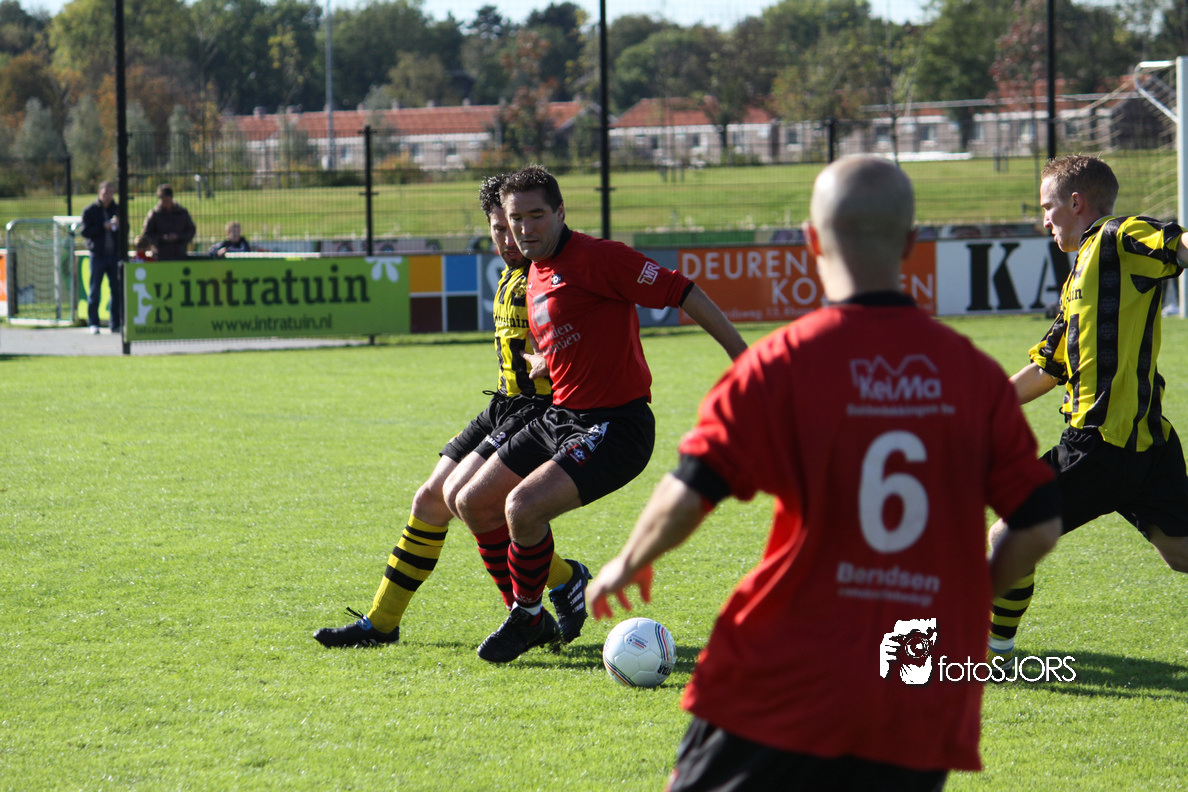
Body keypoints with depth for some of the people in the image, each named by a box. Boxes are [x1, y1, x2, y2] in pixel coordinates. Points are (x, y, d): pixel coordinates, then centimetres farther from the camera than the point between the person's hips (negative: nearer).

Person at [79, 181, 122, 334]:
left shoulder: (118, 209, 13)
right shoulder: (90, 211, 2)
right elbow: (86, 232, -6)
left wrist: (118, 225, -6)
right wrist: (104, 227, -16)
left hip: (115, 254, 3)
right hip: (98, 255, -3)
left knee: (117, 290, 2)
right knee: (94, 290, -1)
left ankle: (116, 323, 7)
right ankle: (93, 323, 3)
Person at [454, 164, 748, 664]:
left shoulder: (595, 258, -16)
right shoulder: (534, 276, 12)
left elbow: (680, 291, -18)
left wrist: (740, 353, -20)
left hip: (615, 426, -10)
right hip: (558, 417, 10)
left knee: (523, 506, -25)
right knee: (474, 505, 9)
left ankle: (526, 619, -2)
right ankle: (531, 619, 22)